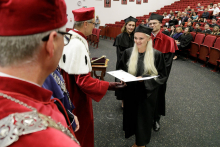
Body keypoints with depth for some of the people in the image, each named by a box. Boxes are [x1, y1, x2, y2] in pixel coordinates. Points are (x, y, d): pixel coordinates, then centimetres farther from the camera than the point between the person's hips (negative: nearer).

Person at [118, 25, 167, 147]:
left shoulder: (157, 55, -11)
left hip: (147, 93, -2)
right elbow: (121, 71, 8)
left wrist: (144, 78, -20)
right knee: (132, 115, 14)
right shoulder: (128, 52, -4)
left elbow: (162, 76, -7)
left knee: (144, 117, 11)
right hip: (131, 93, 2)